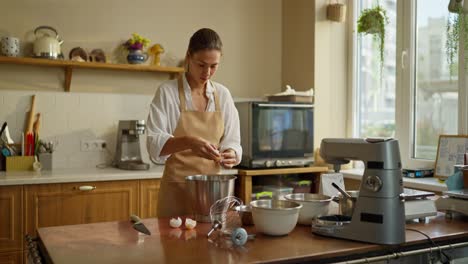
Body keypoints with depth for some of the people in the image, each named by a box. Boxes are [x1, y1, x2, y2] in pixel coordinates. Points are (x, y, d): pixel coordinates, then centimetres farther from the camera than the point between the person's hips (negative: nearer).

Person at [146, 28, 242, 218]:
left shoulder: (223, 95, 4)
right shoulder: (167, 92, -7)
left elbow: (232, 141, 6)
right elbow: (155, 145, -12)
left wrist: (230, 154, -16)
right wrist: (188, 142, -30)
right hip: (177, 188, -3)